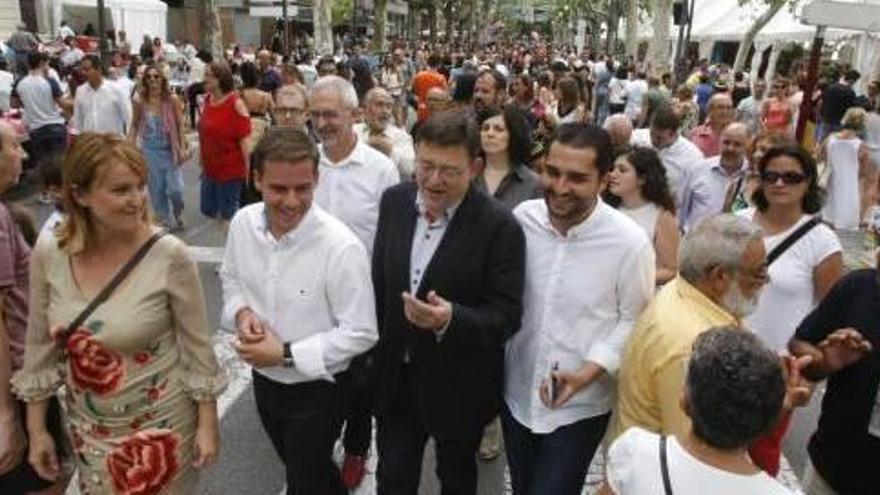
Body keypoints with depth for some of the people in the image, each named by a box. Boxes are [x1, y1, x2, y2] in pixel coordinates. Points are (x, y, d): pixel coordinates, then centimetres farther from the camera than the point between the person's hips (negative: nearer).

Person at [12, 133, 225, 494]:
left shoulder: (169, 255, -21)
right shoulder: (48, 254, -11)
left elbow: (197, 345, -12)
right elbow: (41, 346, 1)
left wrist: (208, 423, -7)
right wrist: (36, 429, 5)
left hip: (160, 423, -3)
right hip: (88, 427, 4)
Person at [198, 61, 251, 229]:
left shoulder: (236, 104, -15)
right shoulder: (208, 100, 4)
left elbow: (245, 140, -16)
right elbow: (204, 135, 13)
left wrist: (249, 171, -17)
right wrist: (203, 163, 16)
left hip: (231, 170, -7)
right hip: (210, 168, 7)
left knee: (227, 215, 4)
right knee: (207, 211, 15)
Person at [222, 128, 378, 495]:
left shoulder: (341, 247, -29)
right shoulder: (242, 223, -12)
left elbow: (361, 333, -23)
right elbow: (231, 277, 8)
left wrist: (285, 354, -23)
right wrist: (241, 312, -13)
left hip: (316, 389, -6)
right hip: (263, 378, 6)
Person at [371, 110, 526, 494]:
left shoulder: (500, 227, -21)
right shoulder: (394, 201, -6)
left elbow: (507, 315, -19)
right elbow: (379, 281, 5)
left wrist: (451, 319, -37)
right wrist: (378, 346, 8)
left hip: (458, 386, -3)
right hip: (396, 376, 3)